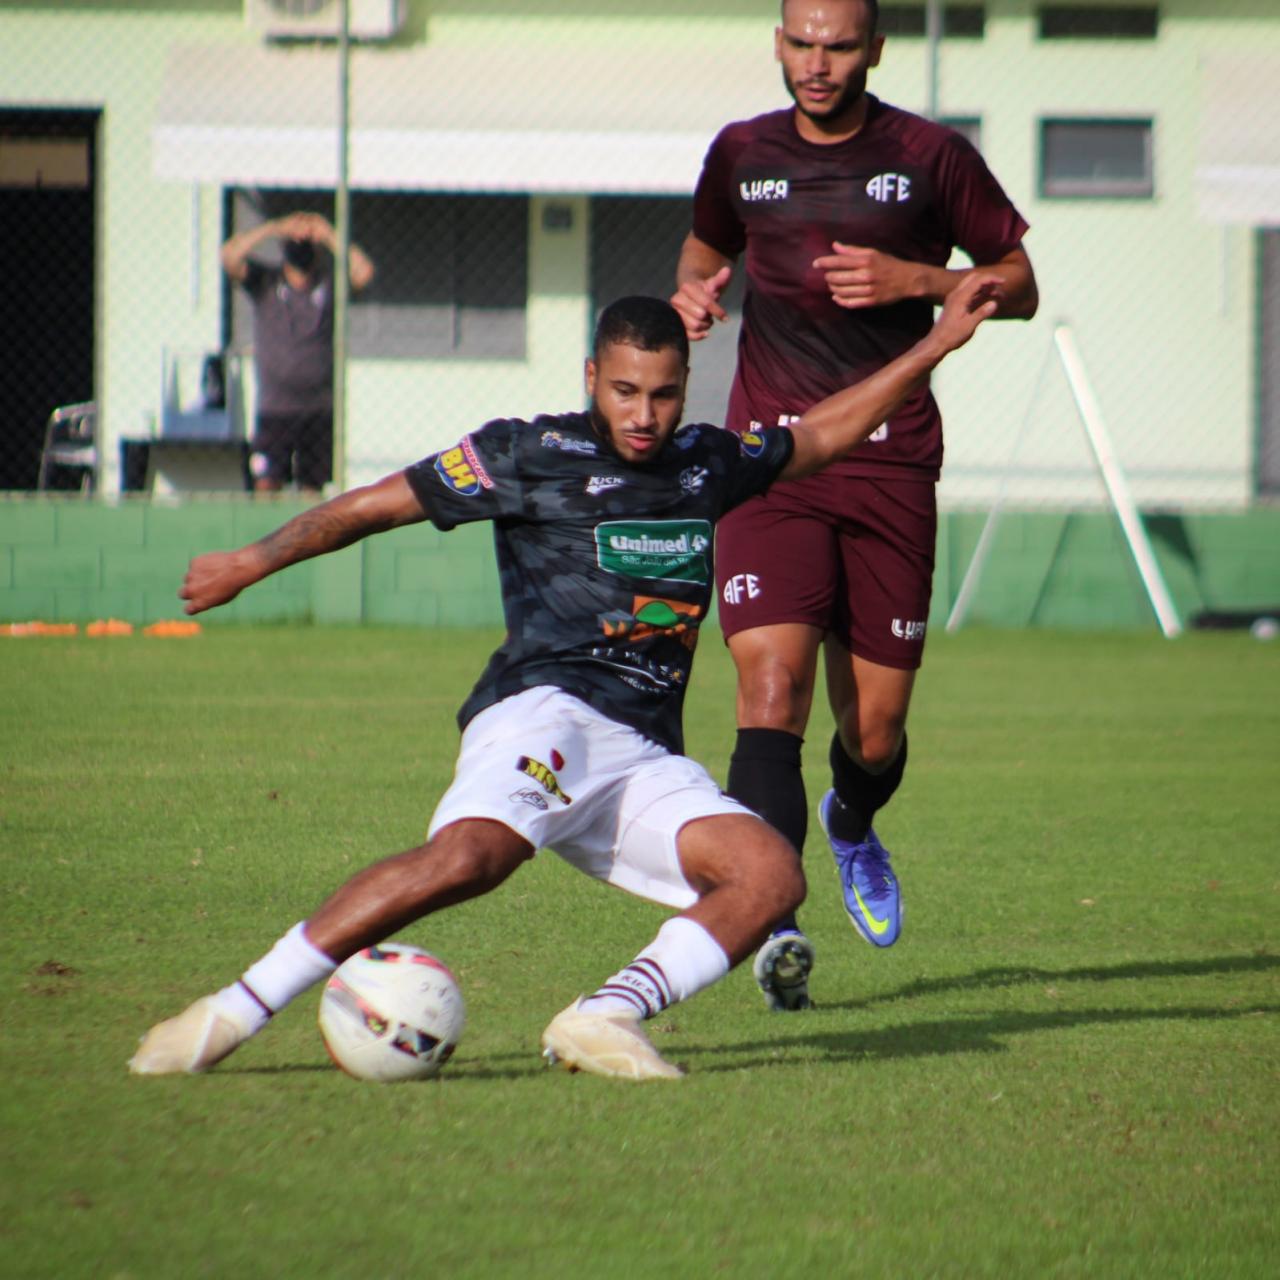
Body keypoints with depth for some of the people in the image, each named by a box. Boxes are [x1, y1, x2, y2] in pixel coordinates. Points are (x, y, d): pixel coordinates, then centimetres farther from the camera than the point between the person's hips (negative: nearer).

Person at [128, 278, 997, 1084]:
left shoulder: (707, 465, 22)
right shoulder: (533, 455, 6)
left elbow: (824, 434, 37)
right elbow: (377, 505, 8)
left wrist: (935, 347, 35)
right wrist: (255, 562, 1)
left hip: (649, 762, 6)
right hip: (547, 712, -6)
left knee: (772, 876, -19)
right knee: (472, 854, -35)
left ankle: (607, 1020, -26)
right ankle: (234, 1013, -34)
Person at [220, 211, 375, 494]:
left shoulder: (330, 285, 3)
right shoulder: (264, 282, 4)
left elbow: (363, 273, -14)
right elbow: (229, 257, -10)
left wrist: (329, 235, -10)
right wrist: (273, 228, -13)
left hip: (320, 412, 1)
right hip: (273, 410, -1)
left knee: (312, 488, 2)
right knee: (266, 485, -10)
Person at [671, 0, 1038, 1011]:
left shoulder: (928, 158, 2)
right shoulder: (742, 154, 9)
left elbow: (1018, 286, 7)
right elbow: (707, 246, 29)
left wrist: (909, 280, -10)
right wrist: (693, 291, 5)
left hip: (891, 463, 0)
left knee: (877, 727, 3)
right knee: (772, 681, -19)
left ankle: (852, 827, 40)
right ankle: (774, 928, -27)